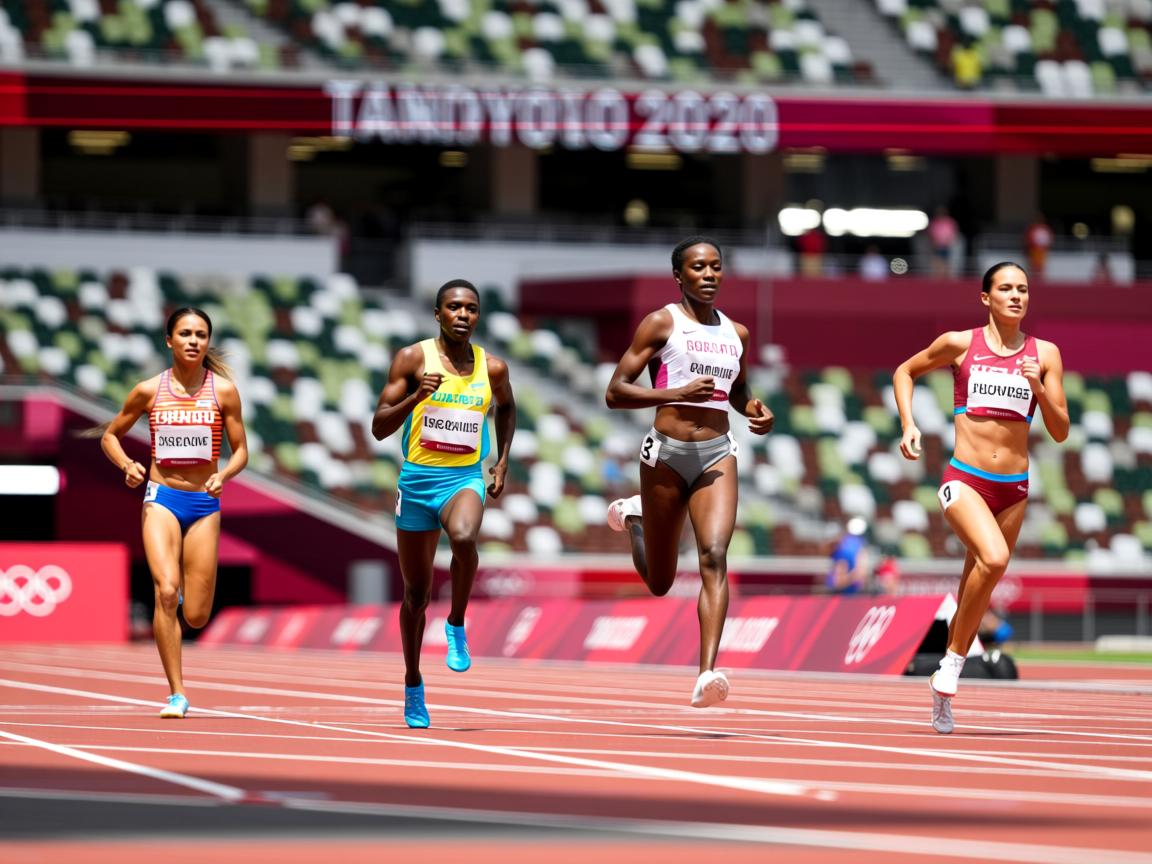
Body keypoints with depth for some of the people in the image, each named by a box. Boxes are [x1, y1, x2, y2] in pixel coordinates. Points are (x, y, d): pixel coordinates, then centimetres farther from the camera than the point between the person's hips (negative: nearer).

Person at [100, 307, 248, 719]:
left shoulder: (223, 390, 0)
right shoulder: (149, 391, 0)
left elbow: (240, 450, 6)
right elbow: (110, 435, 12)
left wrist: (224, 475, -15)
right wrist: (127, 465, -8)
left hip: (204, 503, 1)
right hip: (162, 498, -1)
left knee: (196, 616, 0)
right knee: (166, 593, -22)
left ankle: (181, 588, 39)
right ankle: (177, 694, -16)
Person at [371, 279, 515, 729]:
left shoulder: (492, 367, 3)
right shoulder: (413, 358, -5)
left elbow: (506, 407, 26)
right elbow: (379, 428, -7)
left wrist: (503, 461, 15)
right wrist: (416, 396, -22)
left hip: (464, 478, 0)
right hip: (417, 480, 0)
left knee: (463, 538, -36)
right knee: (415, 594, 9)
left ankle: (457, 626, -13)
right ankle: (413, 685, 27)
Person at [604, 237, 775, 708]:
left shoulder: (736, 333, 12)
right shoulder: (661, 323, -3)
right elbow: (615, 392, -8)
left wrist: (756, 410, 8)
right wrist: (677, 394, -21)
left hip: (717, 455, 3)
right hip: (667, 453, -3)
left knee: (714, 555, -21)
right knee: (659, 583, 11)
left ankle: (707, 674, -28)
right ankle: (635, 516, 46)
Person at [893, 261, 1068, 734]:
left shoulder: (1045, 354, 5)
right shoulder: (960, 344, 0)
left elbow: (1060, 431, 5)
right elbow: (905, 371, 16)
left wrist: (1039, 388, -12)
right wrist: (908, 425, 3)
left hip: (1014, 488, 3)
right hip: (964, 480, -3)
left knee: (975, 589, 9)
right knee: (994, 558, -29)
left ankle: (943, 681, 27)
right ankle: (953, 660, -13)